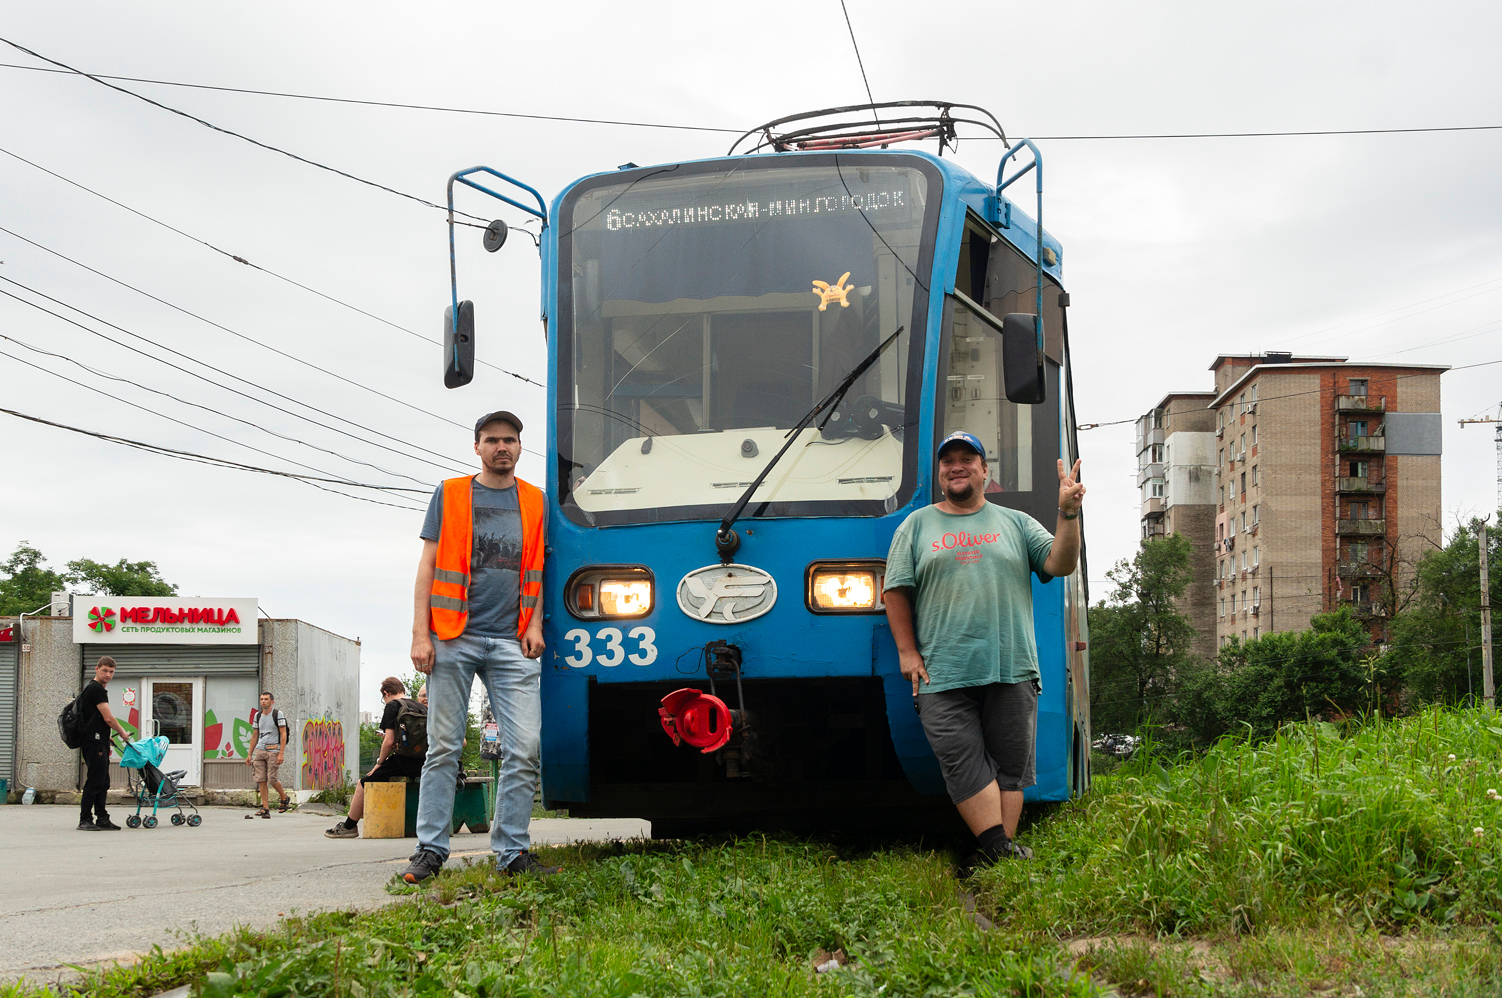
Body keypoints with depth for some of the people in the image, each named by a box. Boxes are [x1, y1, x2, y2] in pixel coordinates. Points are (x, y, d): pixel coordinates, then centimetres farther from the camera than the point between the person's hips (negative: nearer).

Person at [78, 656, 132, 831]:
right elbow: (108, 718, -14)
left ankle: (102, 819, 13)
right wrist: (122, 733, 0)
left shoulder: (95, 688, 20)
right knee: (94, 782, -9)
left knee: (102, 783, 11)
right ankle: (85, 820, -7)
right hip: (94, 742, -11)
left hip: (99, 743, 11)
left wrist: (107, 738, 25)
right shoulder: (96, 689, -12)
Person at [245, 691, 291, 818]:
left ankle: (285, 798, 18)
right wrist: (250, 754, 16)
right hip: (260, 750, 5)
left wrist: (281, 754, -16)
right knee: (261, 780, -3)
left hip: (273, 750, -5)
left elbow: (283, 735, -8)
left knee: (272, 779, -8)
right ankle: (265, 809, -1)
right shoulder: (258, 716, 14)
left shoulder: (278, 714, -3)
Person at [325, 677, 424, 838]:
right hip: (421, 764, 8)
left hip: (404, 762, -8)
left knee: (364, 783, 6)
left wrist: (380, 762, 3)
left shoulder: (392, 706, -3)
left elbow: (389, 741, -11)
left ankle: (349, 826, 15)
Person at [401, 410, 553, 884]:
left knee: (525, 749, -5)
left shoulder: (535, 501, 15)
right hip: (453, 638, -2)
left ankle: (512, 850, 4)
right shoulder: (449, 495, 9)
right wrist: (420, 633, -3)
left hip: (512, 643, 2)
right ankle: (430, 849, 5)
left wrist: (535, 624, 4)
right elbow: (428, 565, 5)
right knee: (443, 747, -1)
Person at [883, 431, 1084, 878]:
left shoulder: (1015, 523, 15)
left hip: (1011, 672, 1)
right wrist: (907, 652, -1)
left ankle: (999, 851, 3)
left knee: (1010, 765, -1)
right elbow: (896, 590, 8)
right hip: (942, 674, -1)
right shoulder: (917, 525, 13)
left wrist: (1068, 514, -11)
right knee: (962, 762, -11)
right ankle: (999, 848, -11)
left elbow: (1059, 564, 4)